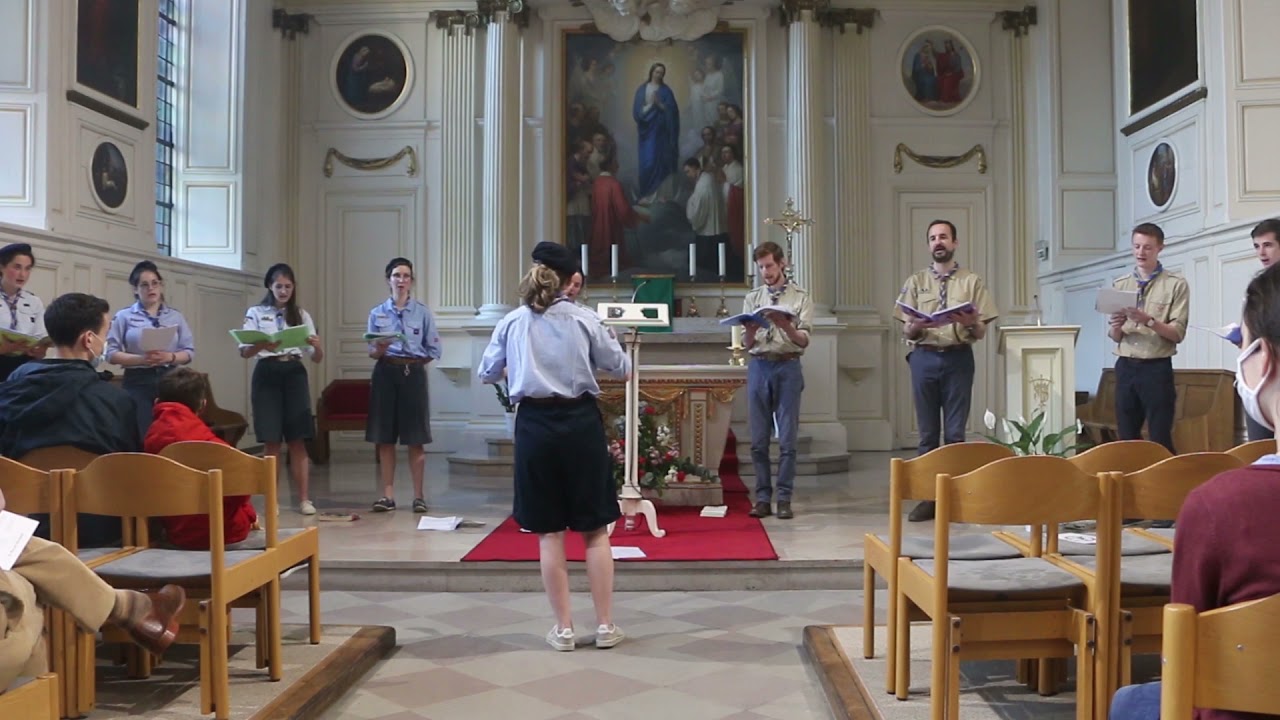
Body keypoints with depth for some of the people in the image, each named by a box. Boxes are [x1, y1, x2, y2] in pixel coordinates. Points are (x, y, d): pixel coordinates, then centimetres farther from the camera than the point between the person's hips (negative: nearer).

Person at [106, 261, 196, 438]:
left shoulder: (176, 317, 12)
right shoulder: (124, 316, 6)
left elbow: (189, 352, 8)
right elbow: (111, 353, -1)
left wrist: (169, 357, -13)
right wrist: (141, 359, -17)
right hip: (138, 382, -2)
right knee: (141, 436, -8)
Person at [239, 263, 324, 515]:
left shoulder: (302, 315, 11)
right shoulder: (255, 313, 5)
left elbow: (317, 358, 8)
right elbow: (244, 351, -5)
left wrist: (317, 346, -15)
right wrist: (262, 345, -26)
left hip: (294, 374, 1)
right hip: (267, 375, -1)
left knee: (297, 440, -1)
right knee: (272, 441, 0)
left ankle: (304, 499, 2)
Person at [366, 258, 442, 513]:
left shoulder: (423, 312, 1)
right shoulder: (377, 313, 6)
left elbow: (434, 350, 2)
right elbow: (372, 352, 4)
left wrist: (412, 363, 3)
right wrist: (381, 348, -16)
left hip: (413, 375, -2)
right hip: (385, 374, 2)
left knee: (415, 439, 0)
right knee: (384, 437, 2)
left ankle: (418, 495, 6)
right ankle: (388, 494, 8)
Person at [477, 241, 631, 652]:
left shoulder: (511, 323, 4)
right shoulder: (584, 319, -1)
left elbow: (486, 374, 15)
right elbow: (622, 369, 7)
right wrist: (608, 345, 26)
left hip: (535, 425, 1)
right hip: (580, 421, -1)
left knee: (549, 532, 9)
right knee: (595, 530, 8)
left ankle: (563, 628, 14)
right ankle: (605, 625, 12)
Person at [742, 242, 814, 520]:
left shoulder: (800, 298, 4)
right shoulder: (752, 299, 12)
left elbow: (803, 341, -4)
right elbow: (747, 344, 7)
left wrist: (785, 325, -23)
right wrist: (750, 331, -15)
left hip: (788, 367, -2)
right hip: (758, 367, 3)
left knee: (787, 439, -1)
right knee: (758, 439, 4)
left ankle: (784, 499, 5)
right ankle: (763, 498, 12)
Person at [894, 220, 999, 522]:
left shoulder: (972, 281, 5)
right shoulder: (915, 282, 8)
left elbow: (981, 333, 2)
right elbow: (906, 332, 5)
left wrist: (971, 323, -20)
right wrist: (917, 326, -18)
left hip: (958, 358, -1)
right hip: (924, 358, 1)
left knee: (955, 432, 1)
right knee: (927, 432, 5)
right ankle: (928, 496, 11)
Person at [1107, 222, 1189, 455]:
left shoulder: (1175, 284, 0)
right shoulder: (1119, 285, 12)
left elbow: (1177, 333, -8)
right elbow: (1114, 337, 10)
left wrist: (1148, 320, -23)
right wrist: (1116, 326, -12)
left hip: (1157, 368, -4)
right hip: (1125, 367, 4)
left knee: (1160, 439, -4)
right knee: (1127, 438, 8)